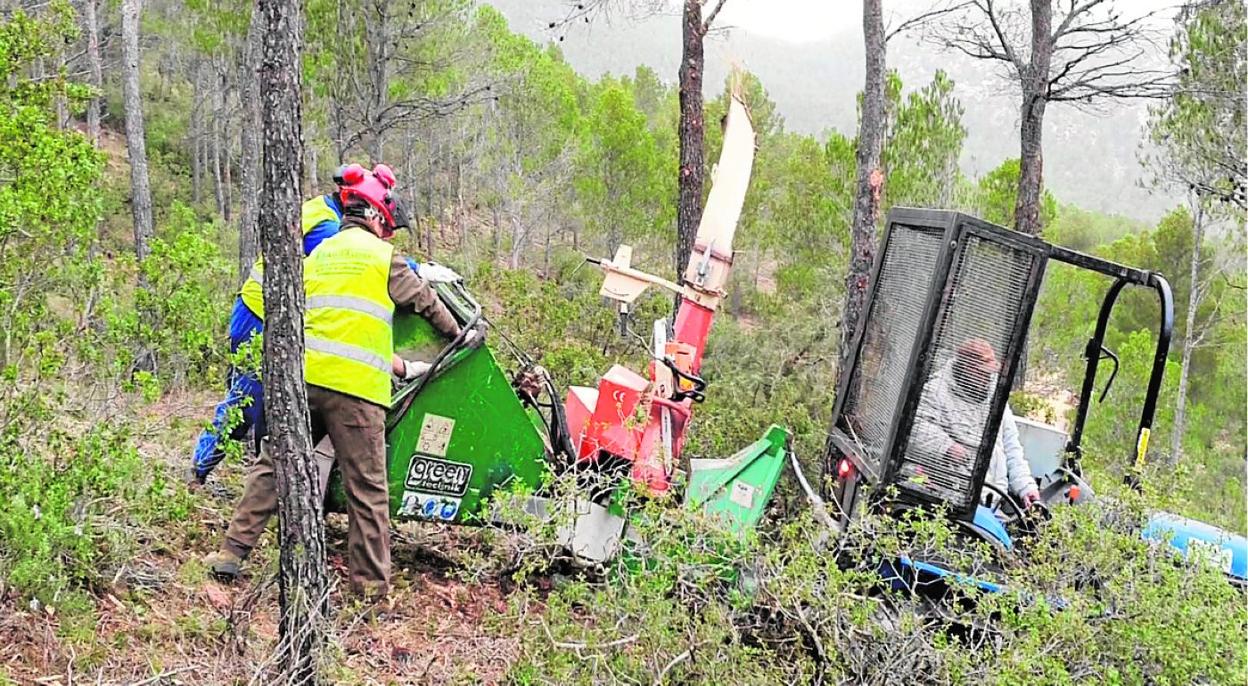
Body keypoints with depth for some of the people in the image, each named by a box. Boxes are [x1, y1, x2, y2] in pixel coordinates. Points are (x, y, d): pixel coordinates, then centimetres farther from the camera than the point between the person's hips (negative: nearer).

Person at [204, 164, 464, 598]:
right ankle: (372, 585, 4)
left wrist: (401, 366, 27)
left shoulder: (317, 257, 23)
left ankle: (233, 552, 11)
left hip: (306, 376, 5)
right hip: (356, 386, -5)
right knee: (367, 488, 0)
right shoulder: (382, 255, 4)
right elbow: (425, 301, 14)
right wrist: (459, 334, 32)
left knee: (273, 466, 14)